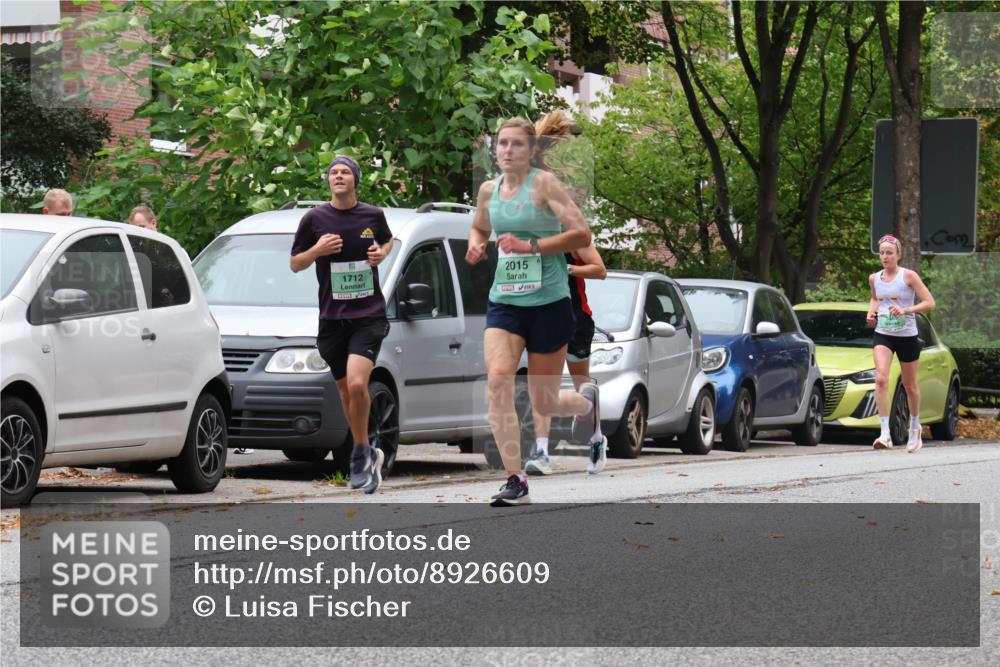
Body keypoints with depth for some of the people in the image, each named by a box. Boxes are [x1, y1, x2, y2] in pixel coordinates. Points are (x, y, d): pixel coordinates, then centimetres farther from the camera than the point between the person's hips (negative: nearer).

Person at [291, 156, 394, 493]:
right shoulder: (315, 219, 1)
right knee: (345, 389, 10)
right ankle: (368, 454, 30)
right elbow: (295, 264, 7)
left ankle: (360, 453, -2)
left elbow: (388, 239, 25)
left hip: (369, 315, -2)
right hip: (332, 317, 2)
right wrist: (317, 250, -12)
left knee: (356, 384, -20)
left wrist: (382, 253, 2)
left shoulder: (373, 215, 4)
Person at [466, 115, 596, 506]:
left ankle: (586, 400, 44)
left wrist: (530, 246, -23)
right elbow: (479, 227, 28)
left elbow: (581, 235, -16)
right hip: (504, 301, 4)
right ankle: (515, 480, -15)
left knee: (543, 403, 6)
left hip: (549, 302, -4)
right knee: (497, 379, -19)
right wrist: (476, 246, 5)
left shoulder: (544, 183, -10)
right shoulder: (489, 190, 6)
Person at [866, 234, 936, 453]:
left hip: (907, 336, -2)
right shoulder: (874, 278, 5)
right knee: (881, 379, -20)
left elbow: (929, 303, -10)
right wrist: (871, 312, 6)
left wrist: (906, 310, -23)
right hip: (882, 335, 2)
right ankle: (885, 433, -24)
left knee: (910, 385, 11)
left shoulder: (908, 276, -8)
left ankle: (915, 428, 36)